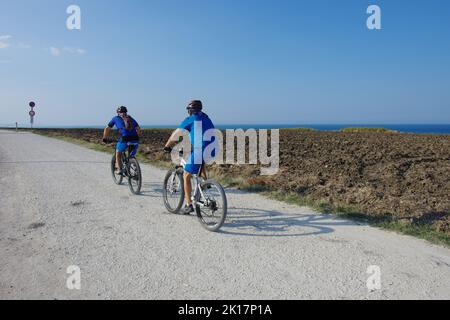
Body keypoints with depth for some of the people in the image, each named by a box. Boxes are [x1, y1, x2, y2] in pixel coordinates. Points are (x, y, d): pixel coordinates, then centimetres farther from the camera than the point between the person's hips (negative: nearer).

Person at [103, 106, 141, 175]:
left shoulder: (116, 118, 20)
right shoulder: (131, 119, 26)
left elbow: (107, 128, 25)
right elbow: (138, 129, 28)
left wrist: (105, 138, 35)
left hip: (125, 139, -2)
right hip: (135, 140, 2)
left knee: (118, 153, 23)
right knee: (132, 156, 22)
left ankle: (119, 169, 15)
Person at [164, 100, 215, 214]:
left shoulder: (190, 120, 5)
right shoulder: (207, 119, 23)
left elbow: (175, 135, 10)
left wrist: (167, 146, 25)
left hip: (198, 151, -6)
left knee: (186, 176, 10)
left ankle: (189, 205, 11)